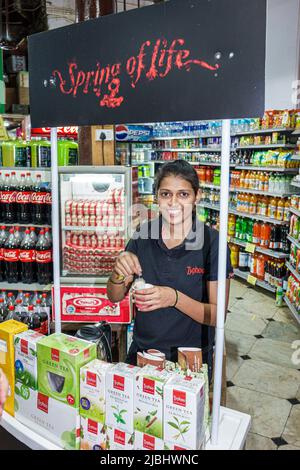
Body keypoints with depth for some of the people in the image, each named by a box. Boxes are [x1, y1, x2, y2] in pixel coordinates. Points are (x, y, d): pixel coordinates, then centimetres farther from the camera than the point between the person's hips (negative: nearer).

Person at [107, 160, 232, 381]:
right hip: (142, 351, 3)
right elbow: (115, 297, -1)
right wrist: (119, 273, -22)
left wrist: (175, 298, -30)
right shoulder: (143, 234, -8)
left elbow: (217, 315, -14)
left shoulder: (212, 242, -16)